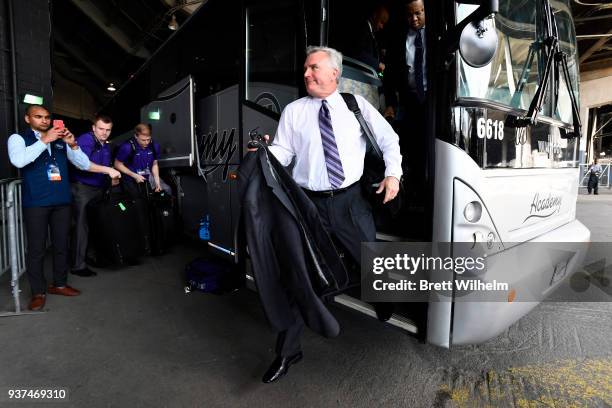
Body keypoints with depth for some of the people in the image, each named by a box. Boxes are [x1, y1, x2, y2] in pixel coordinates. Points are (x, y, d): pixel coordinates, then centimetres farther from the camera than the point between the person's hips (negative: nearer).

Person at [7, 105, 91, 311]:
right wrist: (44, 140, -20)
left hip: (62, 201, 3)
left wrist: (73, 145, -9)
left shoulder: (60, 140, 11)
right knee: (36, 249, 3)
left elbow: (85, 165, 6)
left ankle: (59, 284, 26)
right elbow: (18, 161, -19)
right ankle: (38, 292, 16)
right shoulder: (18, 138, 3)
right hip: (35, 202, -3)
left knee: (61, 245, 11)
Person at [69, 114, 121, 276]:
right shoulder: (85, 140, -11)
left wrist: (113, 178, 8)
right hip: (82, 188, -8)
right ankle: (78, 266, 1)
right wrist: (107, 170, -33)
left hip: (99, 189, 8)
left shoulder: (106, 146, 15)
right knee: (82, 226, -6)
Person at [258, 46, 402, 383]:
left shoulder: (356, 105, 8)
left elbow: (388, 139, 13)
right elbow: (282, 152, 0)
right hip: (310, 203, 0)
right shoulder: (293, 111, 7)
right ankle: (287, 351, 20)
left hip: (351, 200, 1)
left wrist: (393, 173, 2)